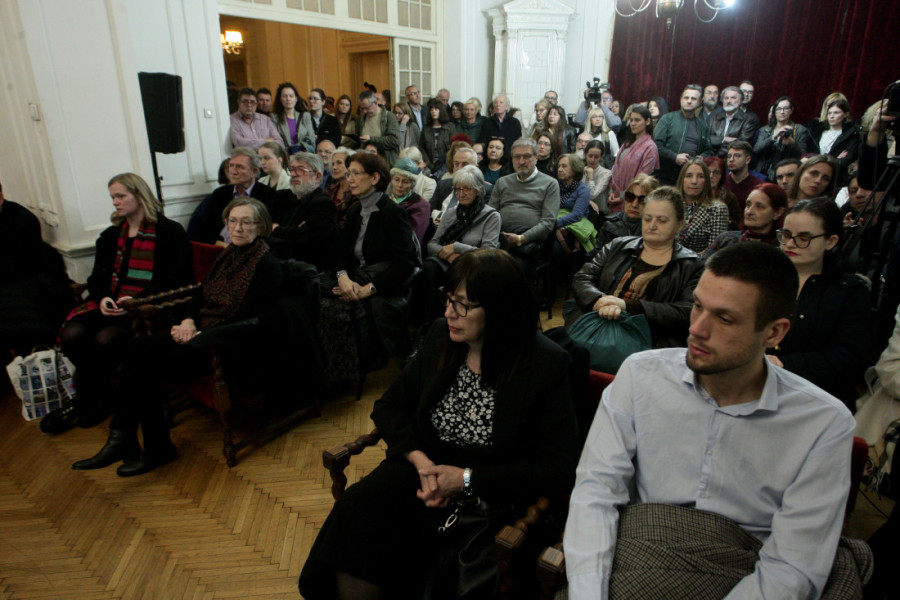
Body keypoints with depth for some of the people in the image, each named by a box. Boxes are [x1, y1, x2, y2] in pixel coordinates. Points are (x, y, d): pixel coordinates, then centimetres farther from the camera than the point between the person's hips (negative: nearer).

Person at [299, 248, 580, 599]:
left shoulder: (546, 366, -13)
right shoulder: (441, 336, 1)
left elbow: (559, 469, -13)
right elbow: (389, 406, 9)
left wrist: (466, 478, -17)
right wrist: (422, 461, -9)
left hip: (492, 489, -4)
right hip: (427, 464, 4)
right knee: (359, 507, -23)